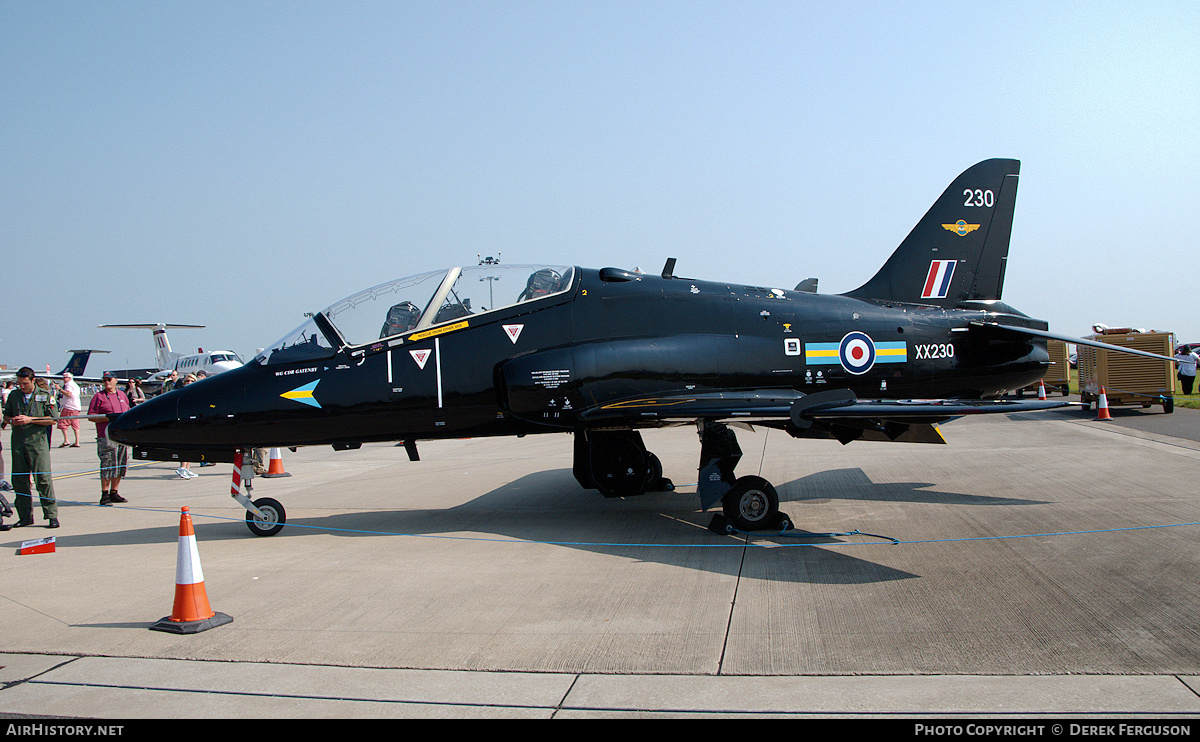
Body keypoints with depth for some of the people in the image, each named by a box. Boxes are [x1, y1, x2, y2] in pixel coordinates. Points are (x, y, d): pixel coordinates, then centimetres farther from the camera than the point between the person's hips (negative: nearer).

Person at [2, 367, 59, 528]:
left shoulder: (45, 396, 2)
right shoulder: (13, 396, 14)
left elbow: (53, 419, -2)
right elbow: (6, 416, 21)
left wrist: (30, 420, -11)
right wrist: (11, 420, -2)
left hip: (37, 442, -4)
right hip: (18, 442, 4)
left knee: (43, 478, -9)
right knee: (19, 480, 6)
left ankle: (52, 516, -4)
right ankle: (25, 516, 16)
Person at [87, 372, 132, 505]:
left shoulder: (122, 395, 17)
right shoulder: (99, 396, 2)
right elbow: (91, 416, -4)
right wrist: (108, 418, -15)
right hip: (107, 436, -5)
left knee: (121, 465, 7)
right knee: (107, 465, -9)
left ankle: (113, 493, 17)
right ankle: (104, 495, -3)